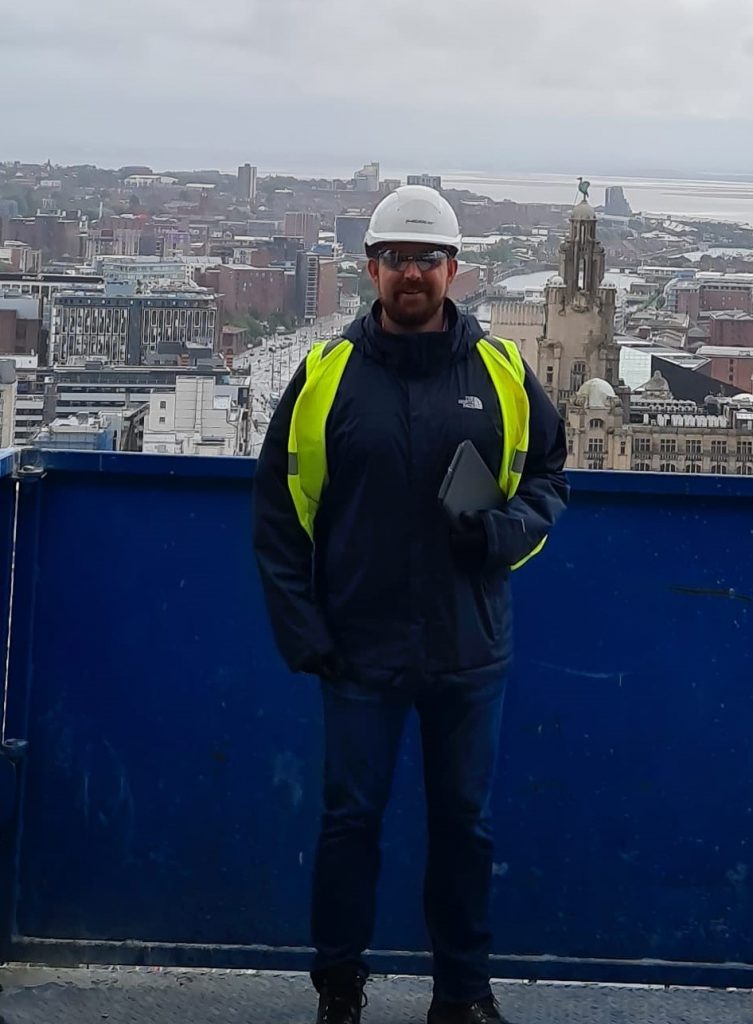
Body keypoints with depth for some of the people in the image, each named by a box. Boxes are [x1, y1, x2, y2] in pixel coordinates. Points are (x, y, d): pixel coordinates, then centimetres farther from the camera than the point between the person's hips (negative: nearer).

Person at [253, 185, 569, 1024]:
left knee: (465, 823, 11)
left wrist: (502, 531, -11)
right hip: (360, 650, -1)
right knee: (350, 818, 6)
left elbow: (549, 477, 11)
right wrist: (302, 632, -4)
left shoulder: (502, 373, 0)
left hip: (470, 651, 1)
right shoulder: (326, 374, -3)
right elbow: (278, 511, 1)